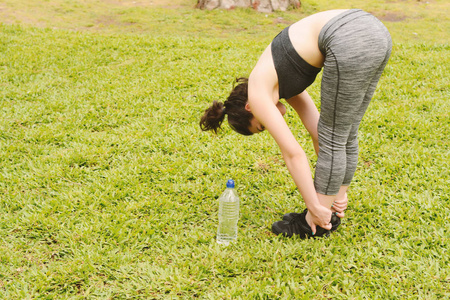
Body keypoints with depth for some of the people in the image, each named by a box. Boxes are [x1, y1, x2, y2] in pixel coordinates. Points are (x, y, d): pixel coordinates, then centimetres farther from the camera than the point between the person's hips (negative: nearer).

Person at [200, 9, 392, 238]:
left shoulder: (257, 94, 7)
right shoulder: (281, 83, 27)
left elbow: (293, 153, 4)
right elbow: (317, 131, 28)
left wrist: (315, 208, 12)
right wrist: (338, 193, 30)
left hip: (352, 42, -8)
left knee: (333, 138, 7)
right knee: (344, 135, 19)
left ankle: (314, 223, 22)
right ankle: (328, 215, 34)